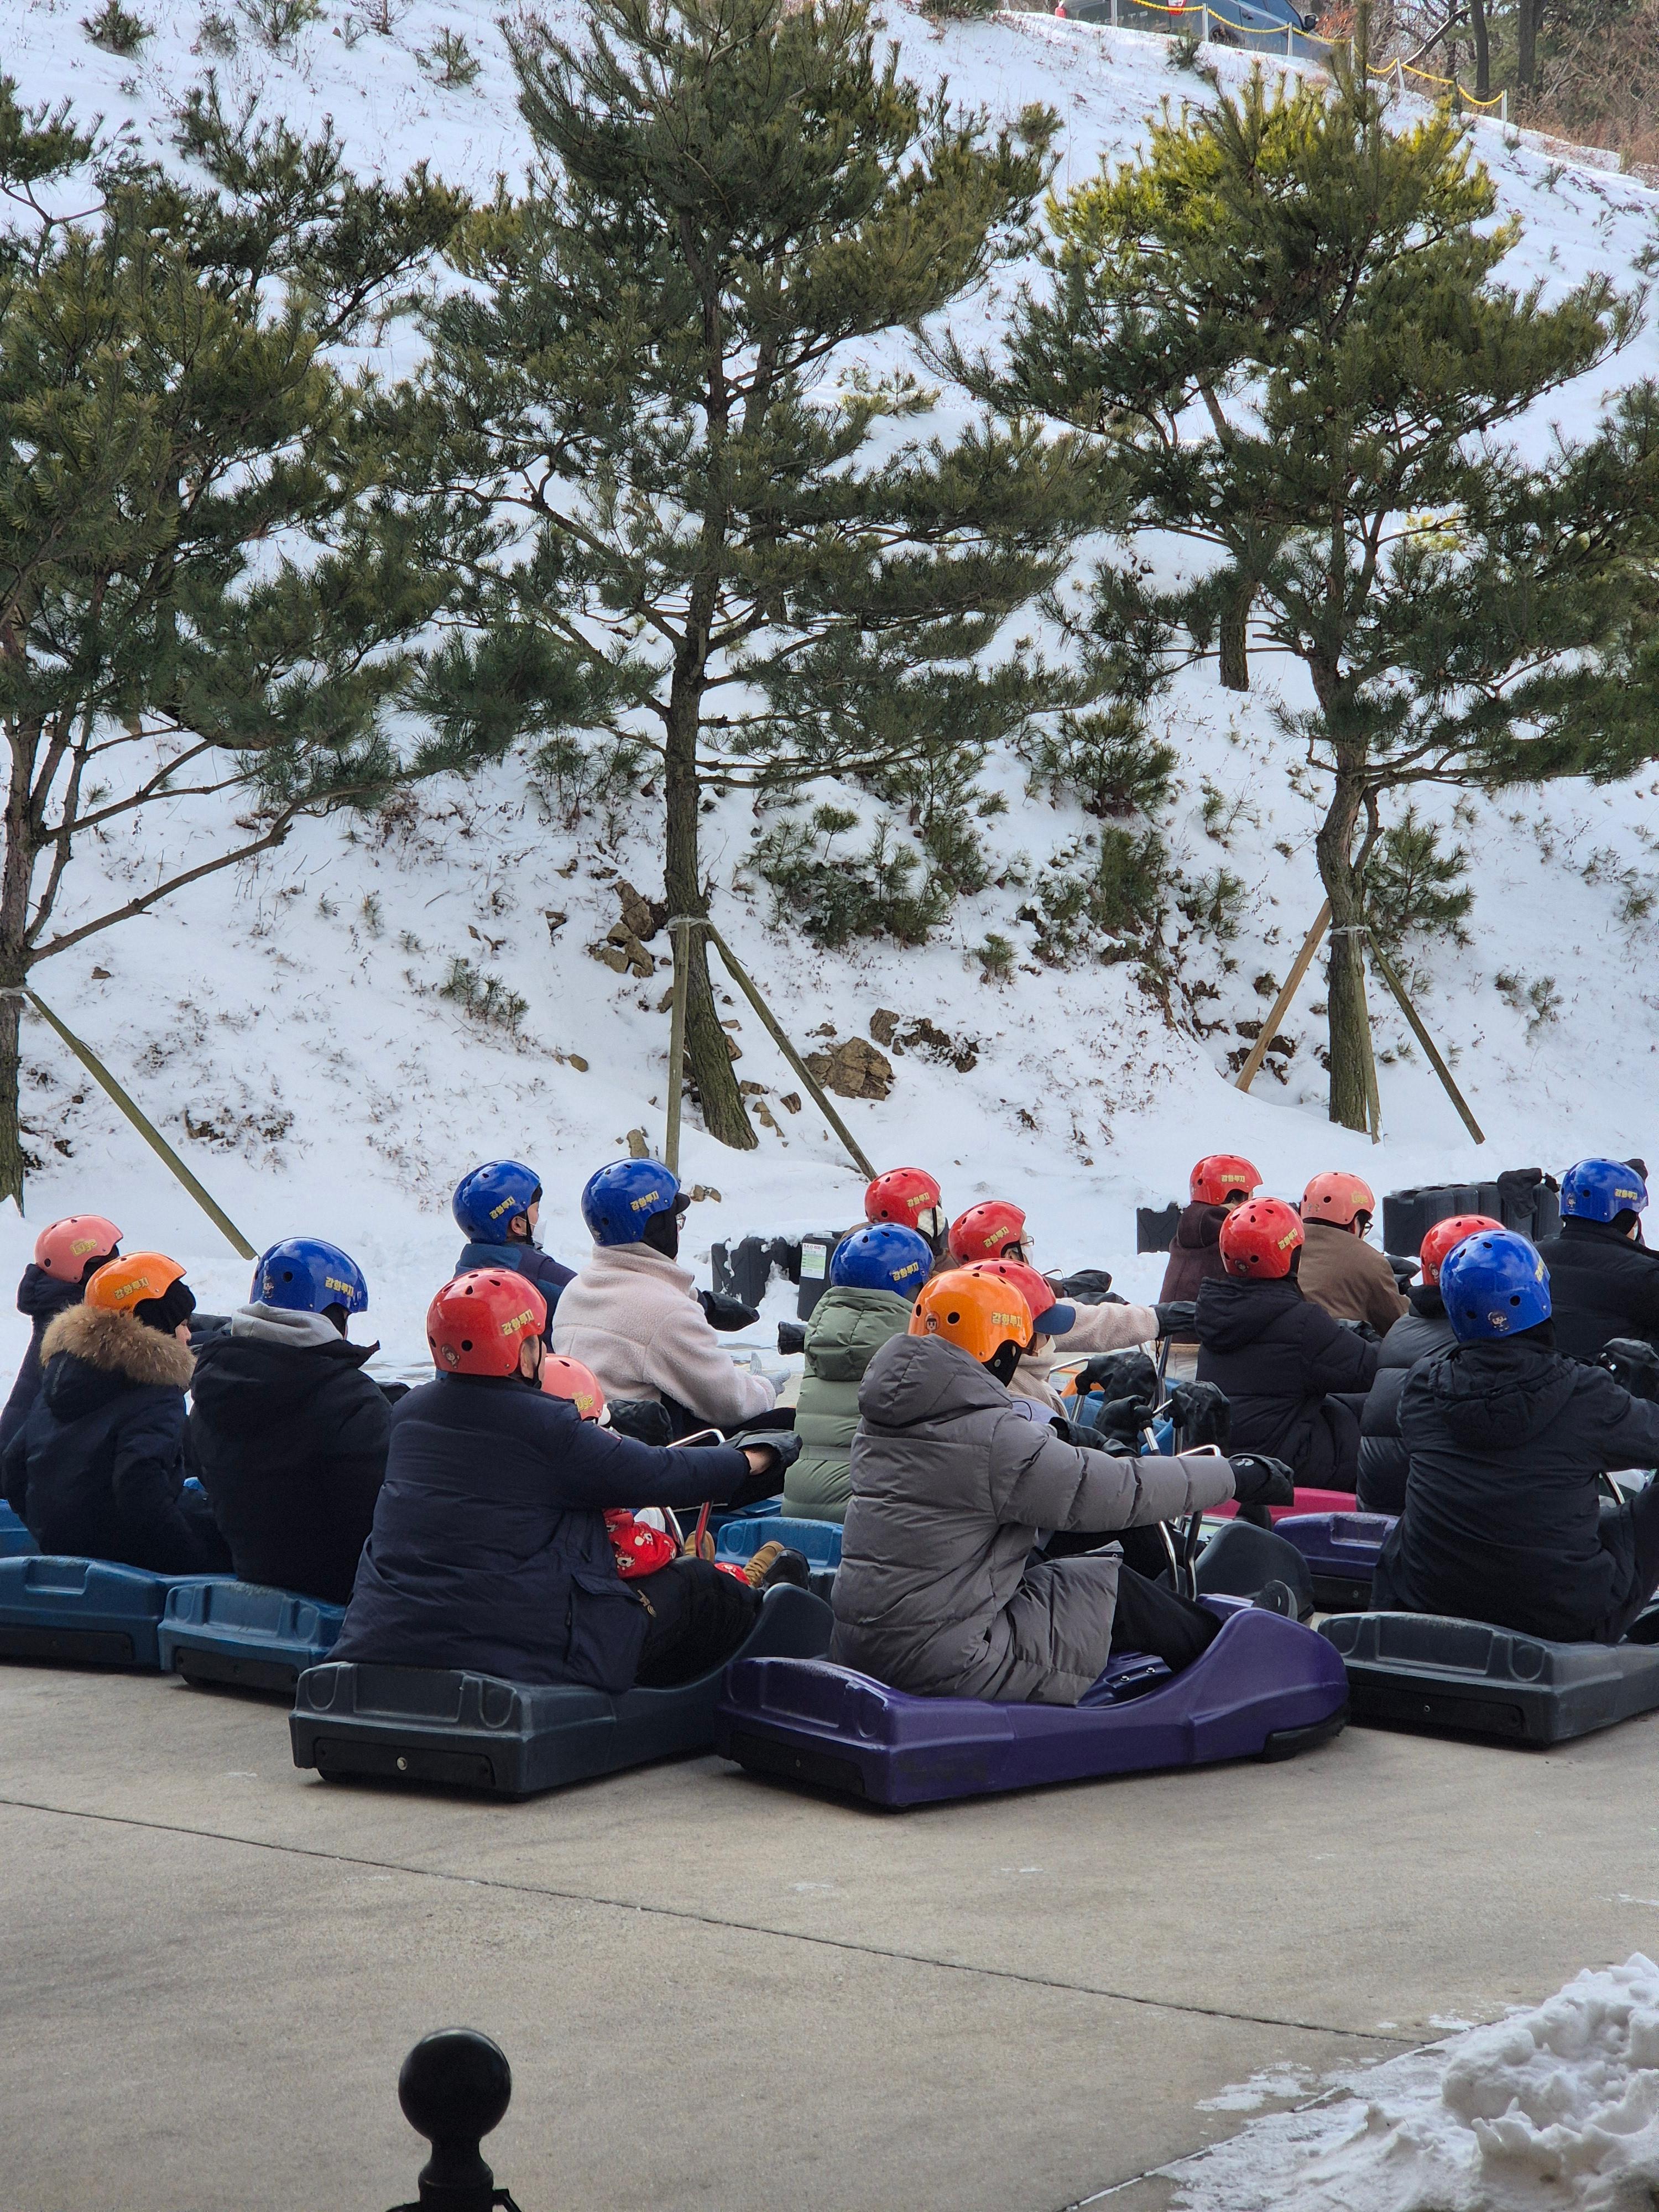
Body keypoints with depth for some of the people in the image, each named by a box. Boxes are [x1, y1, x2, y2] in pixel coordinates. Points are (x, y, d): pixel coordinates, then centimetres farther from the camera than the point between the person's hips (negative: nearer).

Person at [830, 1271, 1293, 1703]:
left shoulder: (881, 1420, 8)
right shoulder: (993, 1437, -18)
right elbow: (1116, 1492, -12)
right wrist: (1232, 1476, 0)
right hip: (938, 1658, -9)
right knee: (1112, 1586, 5)